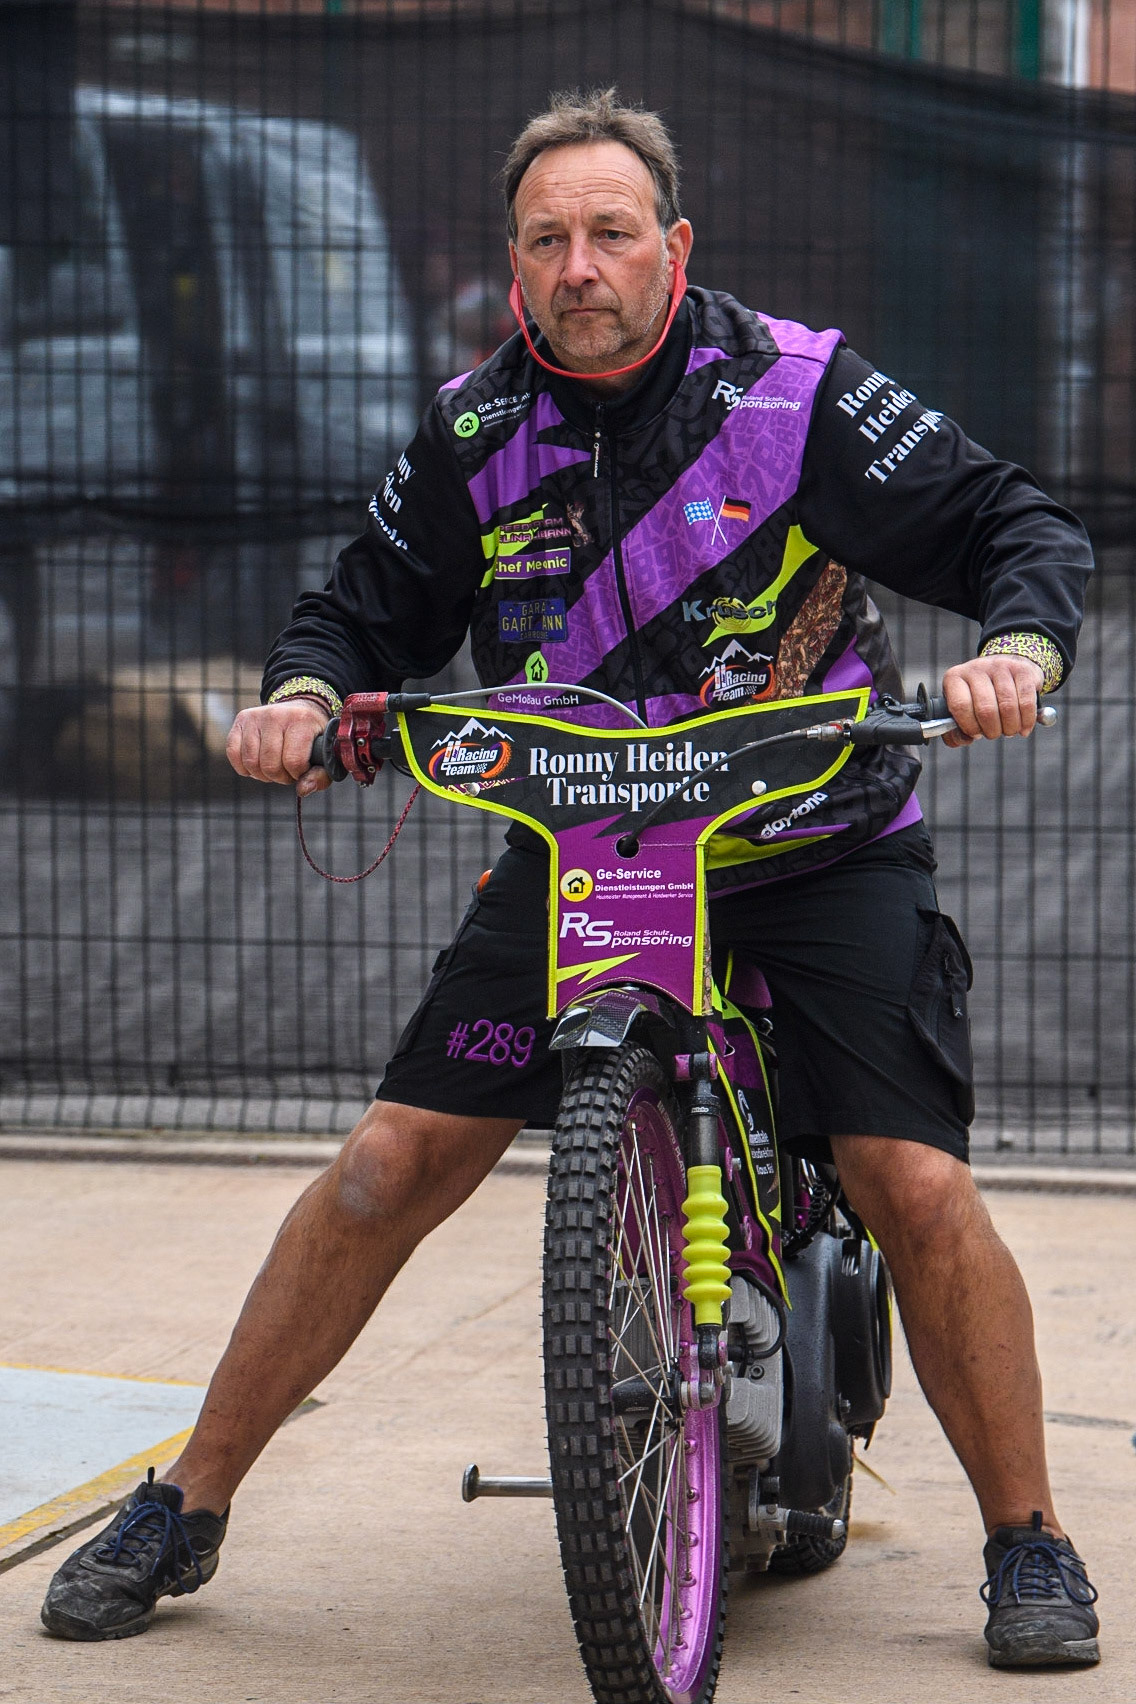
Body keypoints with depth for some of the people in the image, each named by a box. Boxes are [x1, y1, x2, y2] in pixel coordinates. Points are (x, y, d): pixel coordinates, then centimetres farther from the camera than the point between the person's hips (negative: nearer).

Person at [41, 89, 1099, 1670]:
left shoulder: (800, 394, -11)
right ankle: (185, 1509, 7)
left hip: (824, 849, -2)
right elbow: (371, 606, 11)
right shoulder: (475, 432, -1)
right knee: (392, 1163, -6)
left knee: (917, 1186, -18)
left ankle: (1029, 1541, 2)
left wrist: (1019, 646, -29)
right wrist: (303, 691, -11)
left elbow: (1022, 526, -8)